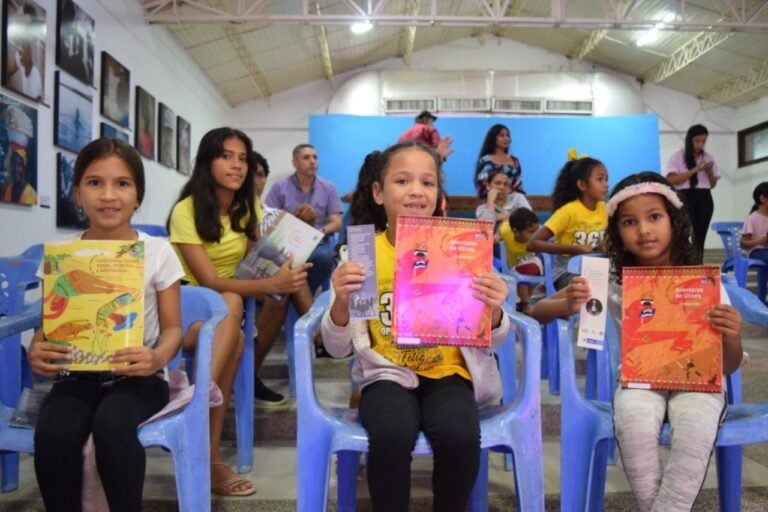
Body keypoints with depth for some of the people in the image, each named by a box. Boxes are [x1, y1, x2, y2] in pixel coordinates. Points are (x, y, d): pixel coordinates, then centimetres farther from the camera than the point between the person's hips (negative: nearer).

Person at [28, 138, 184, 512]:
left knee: (111, 424, -33)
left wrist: (158, 358, -23)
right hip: (77, 376, 2)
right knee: (52, 434, -29)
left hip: (138, 377, -2)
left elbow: (172, 327, -1)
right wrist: (36, 352, -16)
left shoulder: (157, 251, -3)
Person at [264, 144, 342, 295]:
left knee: (323, 258, -35)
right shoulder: (279, 187, 5)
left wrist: (319, 231, -16)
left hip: (317, 243, 2)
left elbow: (336, 223, 5)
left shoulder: (328, 188, 9)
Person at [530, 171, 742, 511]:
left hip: (695, 380, 0)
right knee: (634, 425, -31)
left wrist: (733, 339, -25)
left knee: (696, 432, -31)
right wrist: (568, 306, -29)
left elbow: (727, 368, -2)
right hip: (639, 379, 0)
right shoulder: (611, 279, -7)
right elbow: (537, 312, -7)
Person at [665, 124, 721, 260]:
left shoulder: (708, 158, 16)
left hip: (704, 199, 5)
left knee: (699, 238, 3)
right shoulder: (677, 157, 1)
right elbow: (672, 180, -11)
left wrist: (709, 171, -2)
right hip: (685, 198, -5)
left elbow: (713, 184, 17)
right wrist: (695, 170, -12)